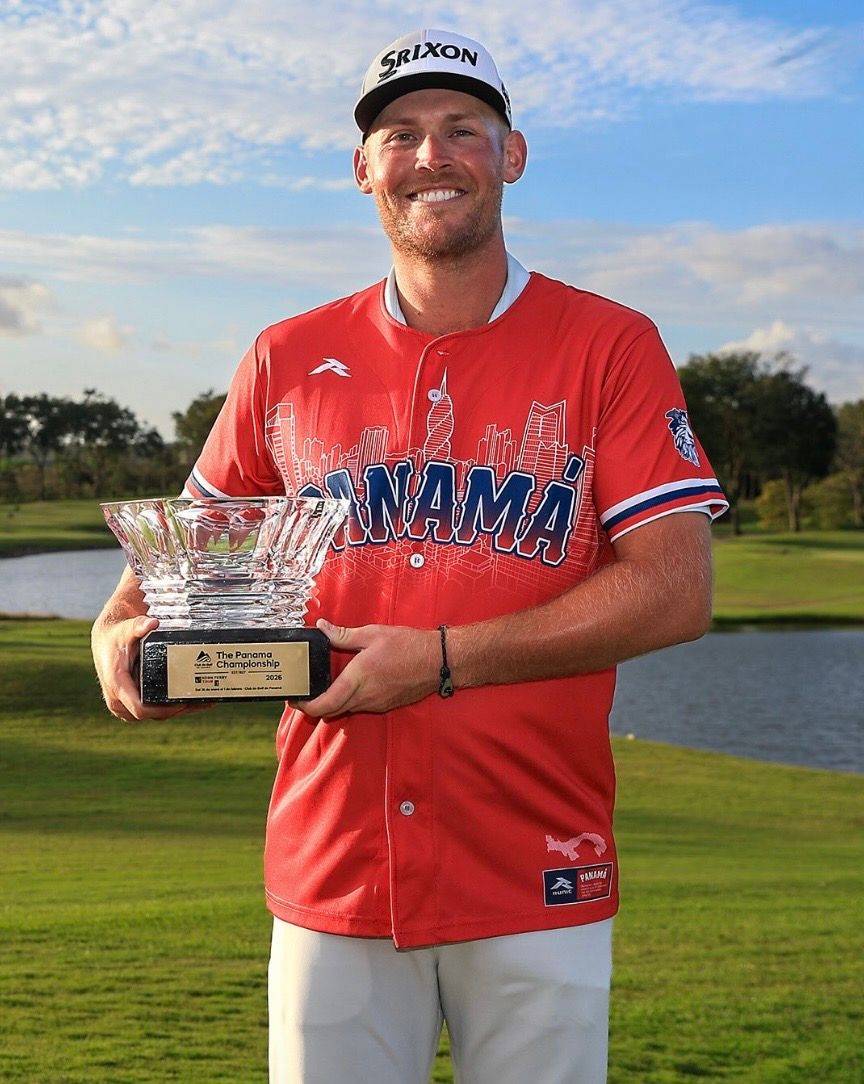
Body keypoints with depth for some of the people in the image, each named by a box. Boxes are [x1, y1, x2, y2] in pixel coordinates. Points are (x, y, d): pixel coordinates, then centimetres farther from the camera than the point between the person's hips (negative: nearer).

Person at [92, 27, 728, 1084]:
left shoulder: (610, 346, 0)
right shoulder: (287, 361, 9)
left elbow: (676, 592, -9)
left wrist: (442, 658, -16)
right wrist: (120, 633, -5)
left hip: (539, 883, -1)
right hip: (328, 875, 2)